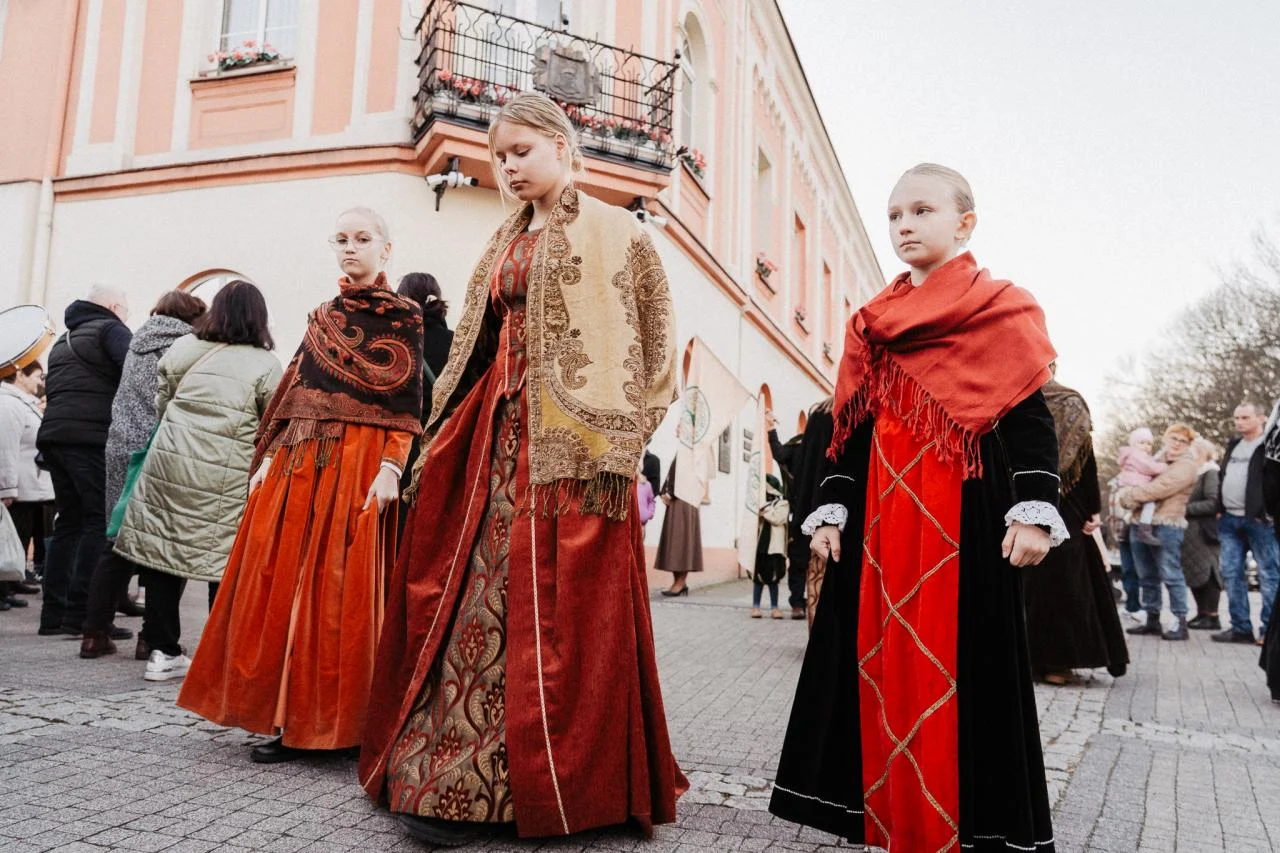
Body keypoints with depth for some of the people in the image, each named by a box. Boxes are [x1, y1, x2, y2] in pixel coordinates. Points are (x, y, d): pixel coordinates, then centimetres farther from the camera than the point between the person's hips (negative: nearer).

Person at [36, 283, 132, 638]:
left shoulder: (64, 339, 28)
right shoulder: (111, 329, 2)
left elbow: (51, 389, 26)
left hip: (53, 435, 8)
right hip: (93, 436, -8)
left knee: (69, 521, 12)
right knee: (102, 521, -9)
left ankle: (54, 613, 11)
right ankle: (82, 612, -13)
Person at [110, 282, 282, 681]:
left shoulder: (184, 348, 9)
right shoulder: (266, 364, -2)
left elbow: (161, 403, 18)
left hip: (170, 463, 4)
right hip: (225, 476, -3)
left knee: (165, 547, 11)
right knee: (225, 563, 4)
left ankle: (162, 651, 17)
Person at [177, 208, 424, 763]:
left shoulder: (403, 317, 2)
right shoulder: (322, 316, 19)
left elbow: (407, 403, -6)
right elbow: (294, 392, 17)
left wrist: (391, 467, -17)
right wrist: (269, 457, 8)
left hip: (358, 463, -6)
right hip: (298, 461, 6)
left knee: (338, 588, -4)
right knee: (280, 582, 4)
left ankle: (333, 721, 9)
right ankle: (290, 718, 14)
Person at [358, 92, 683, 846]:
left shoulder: (614, 233, 3)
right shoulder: (505, 245, 23)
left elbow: (645, 345, -5)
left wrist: (609, 444, -15)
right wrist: (443, 438, 14)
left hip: (567, 440, -6)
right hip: (492, 436, 7)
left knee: (555, 607, -6)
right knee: (470, 591, 3)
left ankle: (559, 784, 6)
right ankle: (456, 785, 11)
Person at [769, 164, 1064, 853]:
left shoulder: (1001, 307, 3)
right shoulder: (871, 322, 16)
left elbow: (1029, 415, -4)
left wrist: (1034, 510, -13)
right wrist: (831, 510, 11)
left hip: (962, 512, -5)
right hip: (881, 513, 5)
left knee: (957, 661, -3)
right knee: (882, 660, 7)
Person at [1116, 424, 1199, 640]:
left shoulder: (1186, 465, -6)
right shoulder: (1158, 458, 20)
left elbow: (1159, 488, -17)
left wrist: (1127, 496, -11)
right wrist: (1125, 491, 6)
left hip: (1167, 525, -8)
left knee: (1171, 575, -5)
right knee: (1147, 576, 12)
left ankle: (1180, 623, 1)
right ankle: (1152, 620, 20)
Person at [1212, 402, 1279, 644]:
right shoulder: (1233, 445, 18)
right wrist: (1220, 509, 14)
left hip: (1258, 520, -7)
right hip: (1229, 520, 7)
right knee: (1231, 575, 7)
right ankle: (1241, 628, 13)